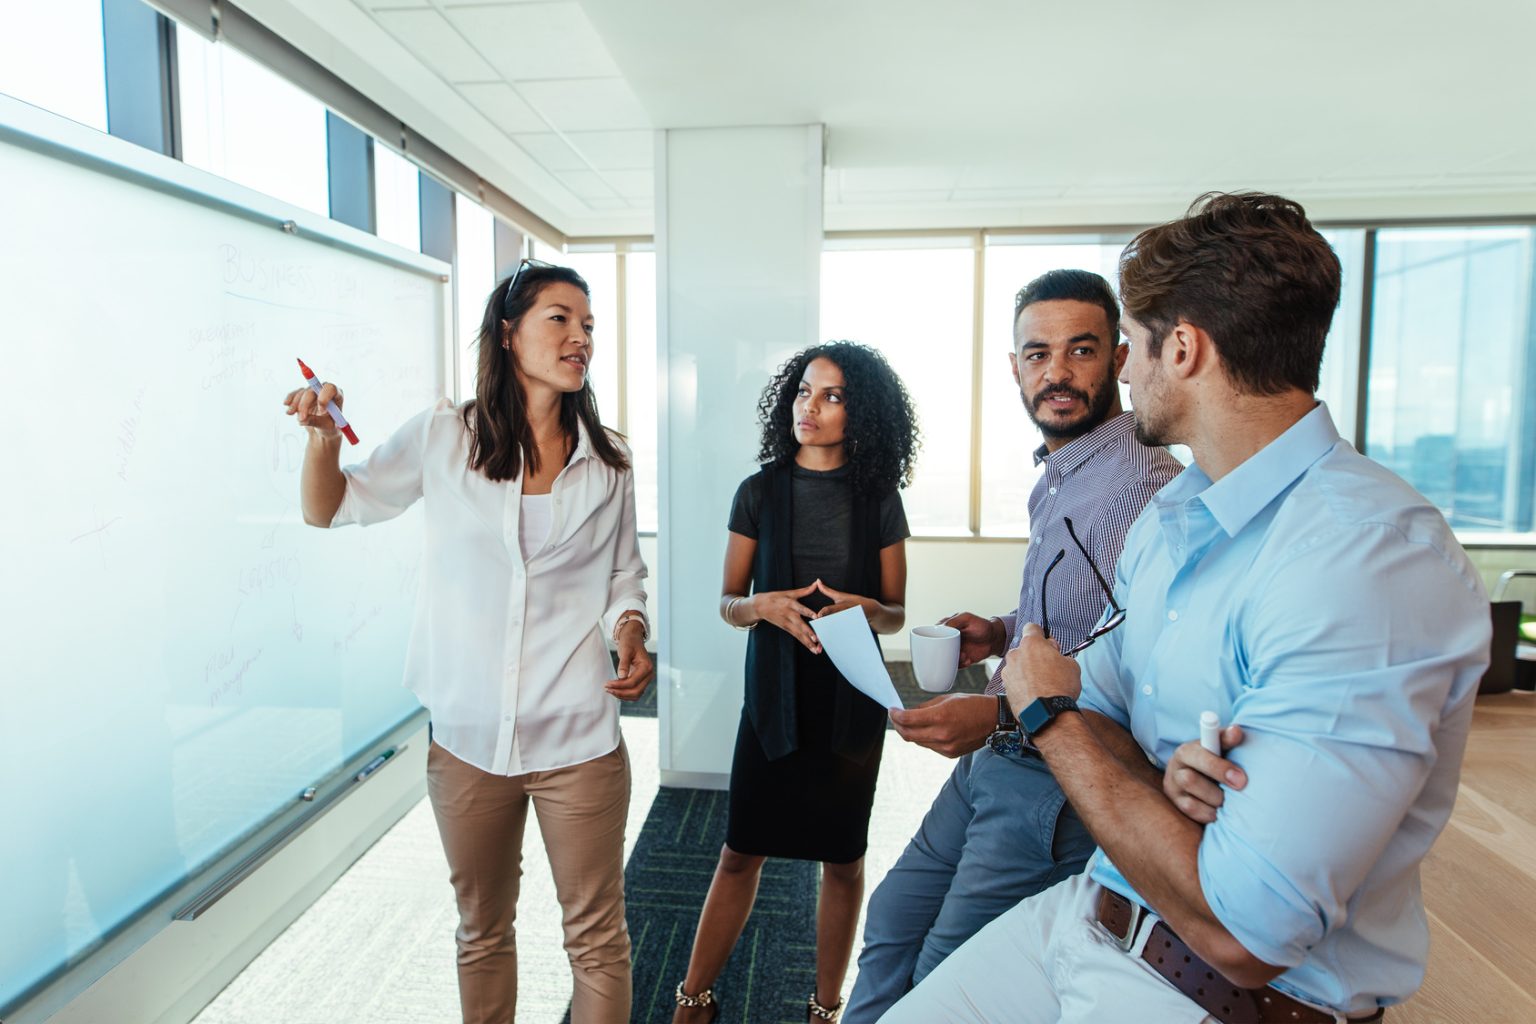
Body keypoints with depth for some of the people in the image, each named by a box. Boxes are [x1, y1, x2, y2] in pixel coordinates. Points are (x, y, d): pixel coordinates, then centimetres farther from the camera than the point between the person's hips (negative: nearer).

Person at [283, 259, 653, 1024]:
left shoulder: (606, 464, 2)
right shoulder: (443, 437, -2)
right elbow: (330, 510, 7)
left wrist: (630, 633, -10)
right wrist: (323, 435, -11)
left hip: (578, 739, 0)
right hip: (467, 738, 1)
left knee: (597, 937, 11)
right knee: (482, 931, 22)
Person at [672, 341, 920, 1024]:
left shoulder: (878, 500, -1)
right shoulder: (760, 492, -1)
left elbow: (896, 613, 4)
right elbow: (728, 603, 2)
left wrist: (865, 609, -18)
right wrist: (765, 605, -19)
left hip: (851, 699, 1)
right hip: (774, 693, 0)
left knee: (843, 858, 12)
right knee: (740, 853, 7)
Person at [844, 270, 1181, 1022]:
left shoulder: (1145, 487, -23)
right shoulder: (1054, 478, 9)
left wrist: (1002, 713, -30)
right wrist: (999, 633, 4)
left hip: (1059, 785, -9)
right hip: (992, 763, 9)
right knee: (892, 924, 19)